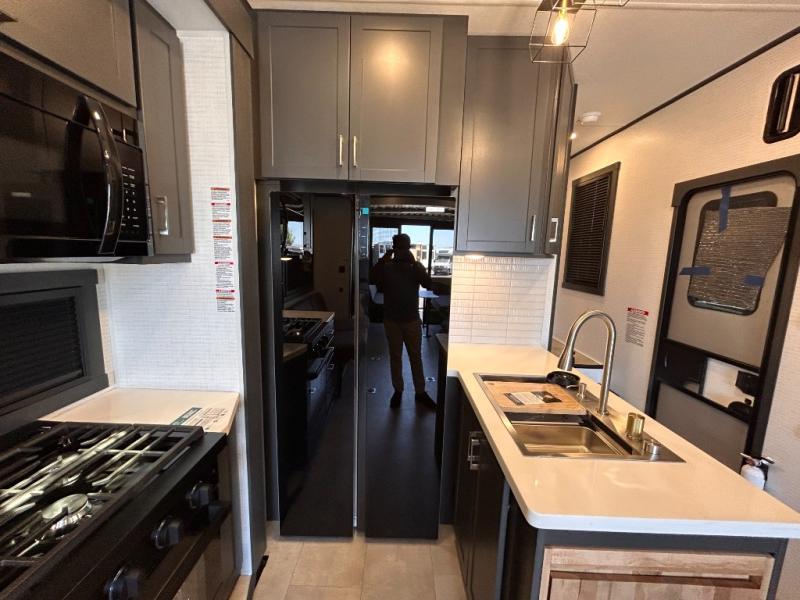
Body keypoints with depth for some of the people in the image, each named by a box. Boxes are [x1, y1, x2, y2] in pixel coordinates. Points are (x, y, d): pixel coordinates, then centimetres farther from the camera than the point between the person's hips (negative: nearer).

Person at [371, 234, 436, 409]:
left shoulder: (416, 266, 0)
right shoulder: (387, 267, 0)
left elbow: (428, 284, -16)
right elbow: (373, 279, -17)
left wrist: (413, 262, -20)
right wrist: (383, 260, -23)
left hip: (412, 320, 0)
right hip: (391, 320, 0)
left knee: (416, 356, 9)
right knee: (395, 356, 10)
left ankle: (420, 392, 21)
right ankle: (397, 391, 25)